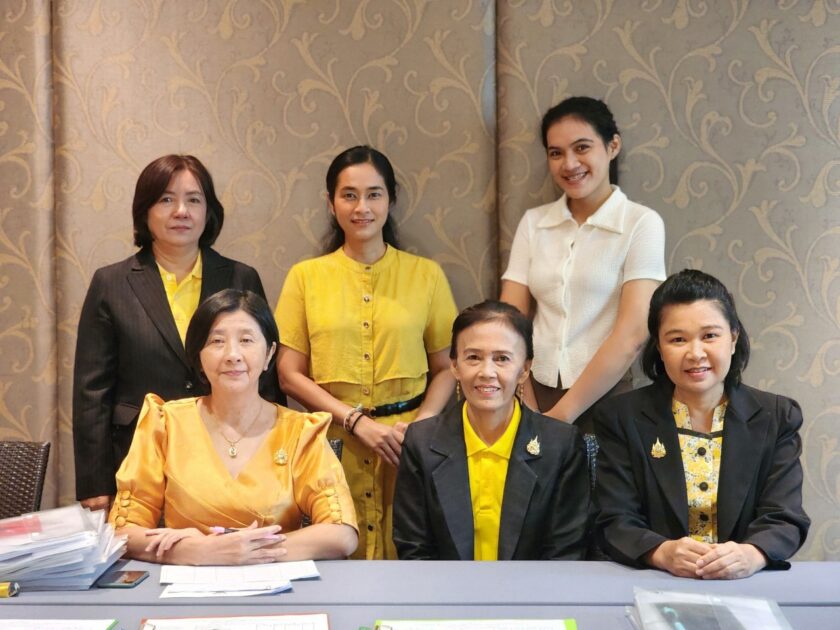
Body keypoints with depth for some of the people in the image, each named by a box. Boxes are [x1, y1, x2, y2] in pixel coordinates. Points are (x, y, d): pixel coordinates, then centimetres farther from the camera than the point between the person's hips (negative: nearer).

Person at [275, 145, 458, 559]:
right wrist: (357, 422, -9)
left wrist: (421, 424, -11)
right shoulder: (306, 277, 5)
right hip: (335, 444, 0)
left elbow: (446, 369, 6)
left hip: (407, 445, 0)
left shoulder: (426, 274, 5)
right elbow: (290, 374, 2)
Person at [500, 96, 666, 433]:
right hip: (537, 395, 3)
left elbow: (631, 336, -13)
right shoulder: (533, 222, 6)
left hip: (603, 401, -3)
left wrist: (562, 414, -13)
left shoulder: (642, 224, -6)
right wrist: (528, 410, -9)